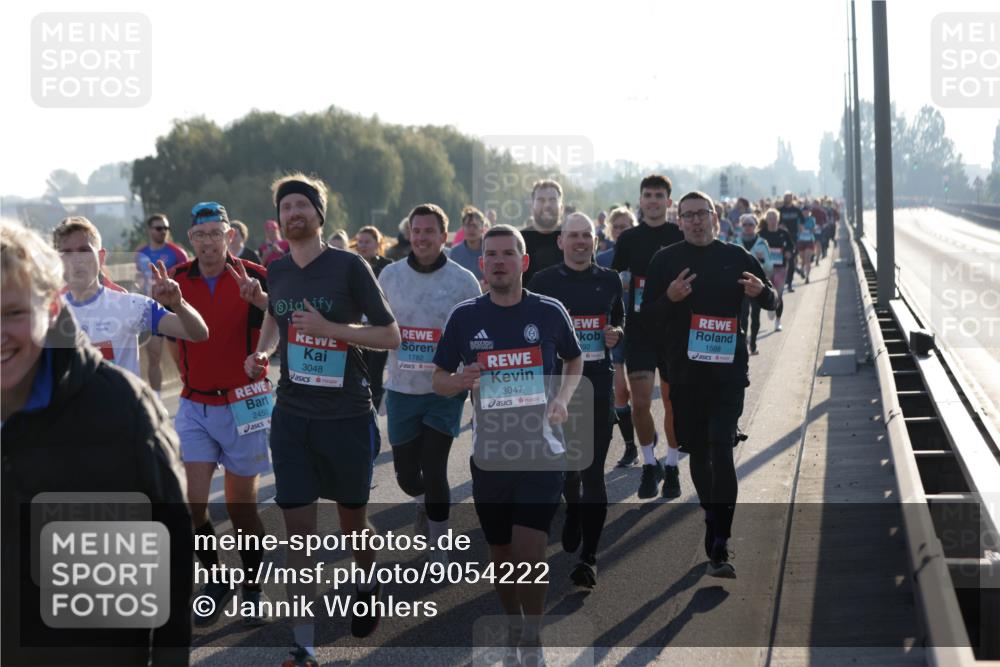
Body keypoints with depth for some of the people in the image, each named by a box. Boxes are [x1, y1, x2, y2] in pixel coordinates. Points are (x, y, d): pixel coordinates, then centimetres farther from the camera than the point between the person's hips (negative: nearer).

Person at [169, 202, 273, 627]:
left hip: (243, 404, -2)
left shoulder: (253, 278, -9)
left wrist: (259, 298, -43)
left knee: (242, 505, 6)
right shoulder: (179, 279, 1)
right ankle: (214, 581, 14)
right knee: (192, 504, -6)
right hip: (195, 405, 2)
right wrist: (185, 373, 10)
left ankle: (253, 588, 22)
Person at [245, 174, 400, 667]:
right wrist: (262, 352, 5)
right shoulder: (276, 272, 5)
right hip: (292, 416, 3)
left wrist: (329, 328, -21)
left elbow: (390, 335, -10)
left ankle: (367, 587, 45)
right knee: (298, 527, -1)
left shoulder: (348, 266, -9)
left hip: (347, 414, -3)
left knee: (352, 520, 13)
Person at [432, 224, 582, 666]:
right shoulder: (464, 316, 0)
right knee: (500, 555, 12)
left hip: (542, 453, -2)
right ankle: (514, 630, 35)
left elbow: (575, 360, 16)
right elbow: (438, 380, 7)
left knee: (529, 555, -12)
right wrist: (460, 381, -16)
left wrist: (563, 398, -3)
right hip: (489, 456, 2)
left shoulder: (549, 312, -1)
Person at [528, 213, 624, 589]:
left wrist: (616, 334, -1)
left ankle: (589, 557, -4)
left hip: (598, 383, 0)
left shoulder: (609, 281, 6)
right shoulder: (544, 281, 1)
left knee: (593, 471, -6)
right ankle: (573, 509, 49)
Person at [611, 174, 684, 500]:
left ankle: (671, 468, 18)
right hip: (638, 330, 1)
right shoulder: (629, 238, 6)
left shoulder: (681, 238, 0)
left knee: (672, 400, 5)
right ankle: (650, 464, 14)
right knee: (640, 402, -4)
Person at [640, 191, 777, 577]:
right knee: (698, 451, 10)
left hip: (728, 370, -2)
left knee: (721, 447, -13)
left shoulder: (736, 258, 6)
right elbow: (648, 321, 2)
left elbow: (771, 302, 17)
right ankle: (714, 520, 31)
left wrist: (761, 291, -6)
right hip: (684, 371, 2)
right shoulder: (665, 261, 4)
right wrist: (669, 298, -18)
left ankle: (719, 548, -15)